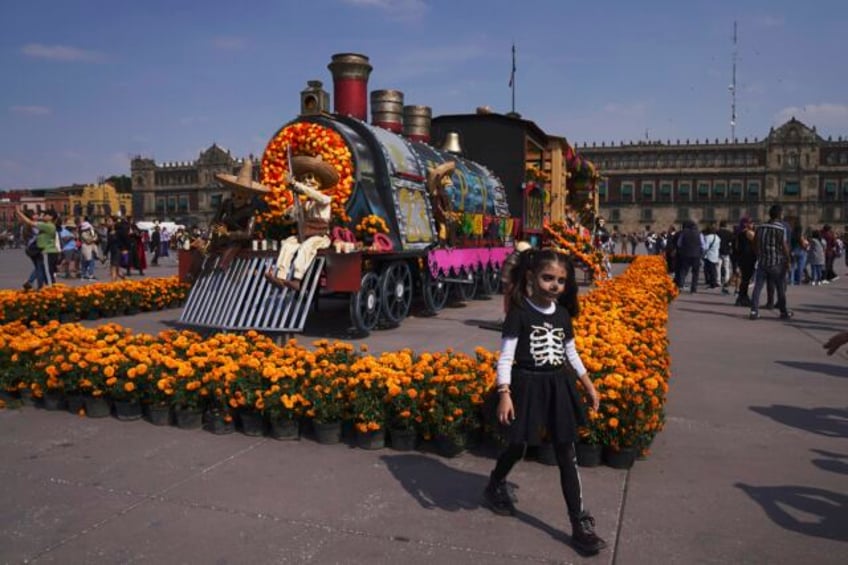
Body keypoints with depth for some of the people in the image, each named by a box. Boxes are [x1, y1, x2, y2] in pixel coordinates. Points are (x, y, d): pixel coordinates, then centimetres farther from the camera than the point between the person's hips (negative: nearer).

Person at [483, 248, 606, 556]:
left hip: (558, 387, 5)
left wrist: (589, 387, 17)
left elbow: (571, 354, 16)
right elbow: (505, 357, -16)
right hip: (527, 386, -4)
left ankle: (579, 523, 12)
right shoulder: (520, 313, -13)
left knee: (567, 456, 5)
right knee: (517, 446, 14)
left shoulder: (562, 314, 4)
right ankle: (495, 486, 44)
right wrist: (504, 394, -25)